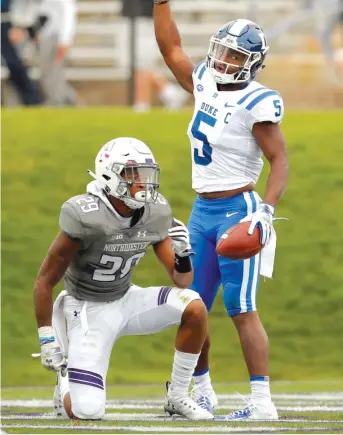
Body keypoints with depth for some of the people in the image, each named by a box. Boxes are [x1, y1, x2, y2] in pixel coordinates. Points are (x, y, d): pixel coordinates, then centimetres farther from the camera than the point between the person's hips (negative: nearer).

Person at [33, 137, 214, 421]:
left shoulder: (155, 214, -7)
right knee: (88, 412, -20)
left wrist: (182, 252, -21)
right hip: (88, 310, -5)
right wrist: (47, 339, -13)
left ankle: (178, 397, -2)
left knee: (194, 307, -19)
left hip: (126, 300, 6)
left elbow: (181, 281, 0)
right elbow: (45, 281, -14)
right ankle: (66, 384, 20)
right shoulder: (85, 218, -25)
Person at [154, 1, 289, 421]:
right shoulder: (205, 84, 7)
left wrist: (267, 211, -24)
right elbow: (171, 49, 18)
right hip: (203, 211, 8)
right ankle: (202, 393, 23)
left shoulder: (256, 103, -14)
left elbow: (279, 160, -14)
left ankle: (262, 402, -10)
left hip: (237, 209, -8)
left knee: (241, 309, -10)